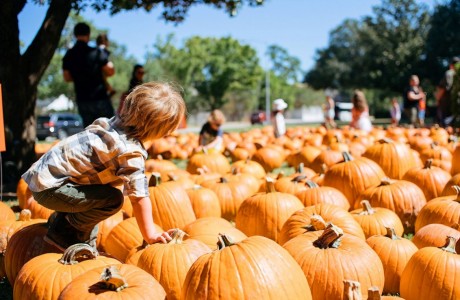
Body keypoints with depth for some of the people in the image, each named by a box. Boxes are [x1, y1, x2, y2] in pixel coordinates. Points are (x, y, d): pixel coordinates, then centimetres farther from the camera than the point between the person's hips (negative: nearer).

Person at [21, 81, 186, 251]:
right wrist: (150, 235, -12)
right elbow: (139, 197, -20)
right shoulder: (131, 153, -24)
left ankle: (61, 219, 20)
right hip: (49, 188, -9)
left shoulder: (118, 122, 0)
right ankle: (63, 231, -2)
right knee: (113, 199, -19)